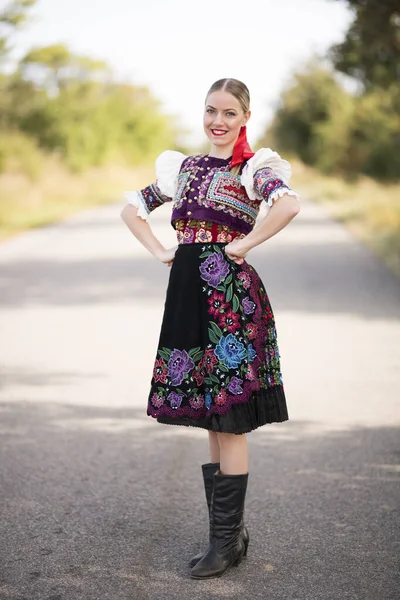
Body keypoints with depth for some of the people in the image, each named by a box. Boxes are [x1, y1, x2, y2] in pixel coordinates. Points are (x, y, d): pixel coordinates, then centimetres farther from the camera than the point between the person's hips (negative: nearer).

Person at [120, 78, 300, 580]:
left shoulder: (254, 167, -3)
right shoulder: (185, 167, 15)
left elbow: (288, 204, -25)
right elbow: (132, 207, 23)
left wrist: (242, 244, -17)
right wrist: (160, 251, 9)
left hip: (231, 296, -6)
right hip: (189, 293, 6)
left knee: (228, 420, -3)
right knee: (212, 421, 12)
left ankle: (227, 539, 7)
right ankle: (229, 531, 24)